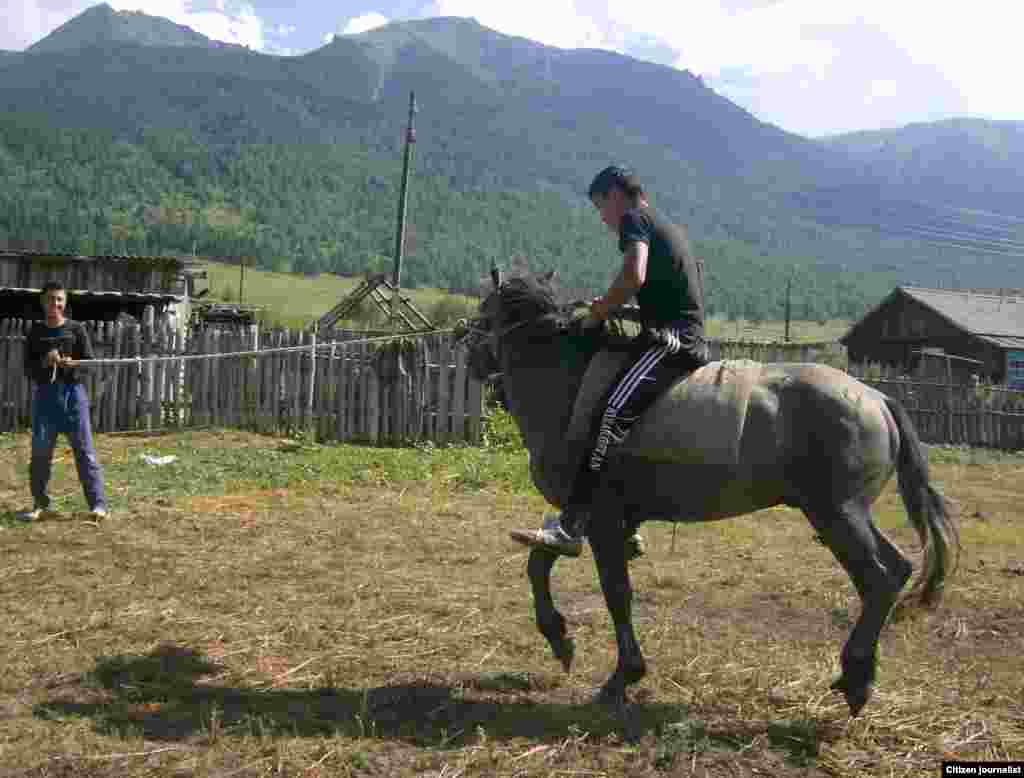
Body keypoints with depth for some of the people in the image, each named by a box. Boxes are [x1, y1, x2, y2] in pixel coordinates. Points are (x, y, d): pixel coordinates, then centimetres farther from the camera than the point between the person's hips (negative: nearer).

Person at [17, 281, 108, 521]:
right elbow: (28, 368, 4)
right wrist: (44, 362, -15)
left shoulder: (76, 329, 4)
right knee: (40, 451, 3)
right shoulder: (36, 331, 7)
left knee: (84, 448, -5)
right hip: (44, 393, 2)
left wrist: (73, 364, -19)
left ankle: (98, 503, -5)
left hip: (72, 392, -2)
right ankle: (40, 503, 16)